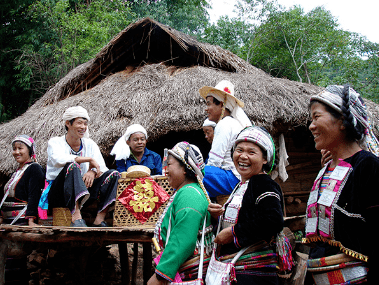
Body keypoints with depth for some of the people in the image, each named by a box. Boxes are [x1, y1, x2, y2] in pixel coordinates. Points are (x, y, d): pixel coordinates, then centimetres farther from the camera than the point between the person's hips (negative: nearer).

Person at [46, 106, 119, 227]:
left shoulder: (90, 144, 13)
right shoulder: (55, 142, 1)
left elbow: (102, 168, 1)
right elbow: (58, 159, -23)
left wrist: (93, 172, -23)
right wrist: (89, 159, -24)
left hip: (82, 192, 5)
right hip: (58, 193, -4)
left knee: (113, 174, -13)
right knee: (72, 166, -32)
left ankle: (99, 220, -26)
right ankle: (76, 217, -44)